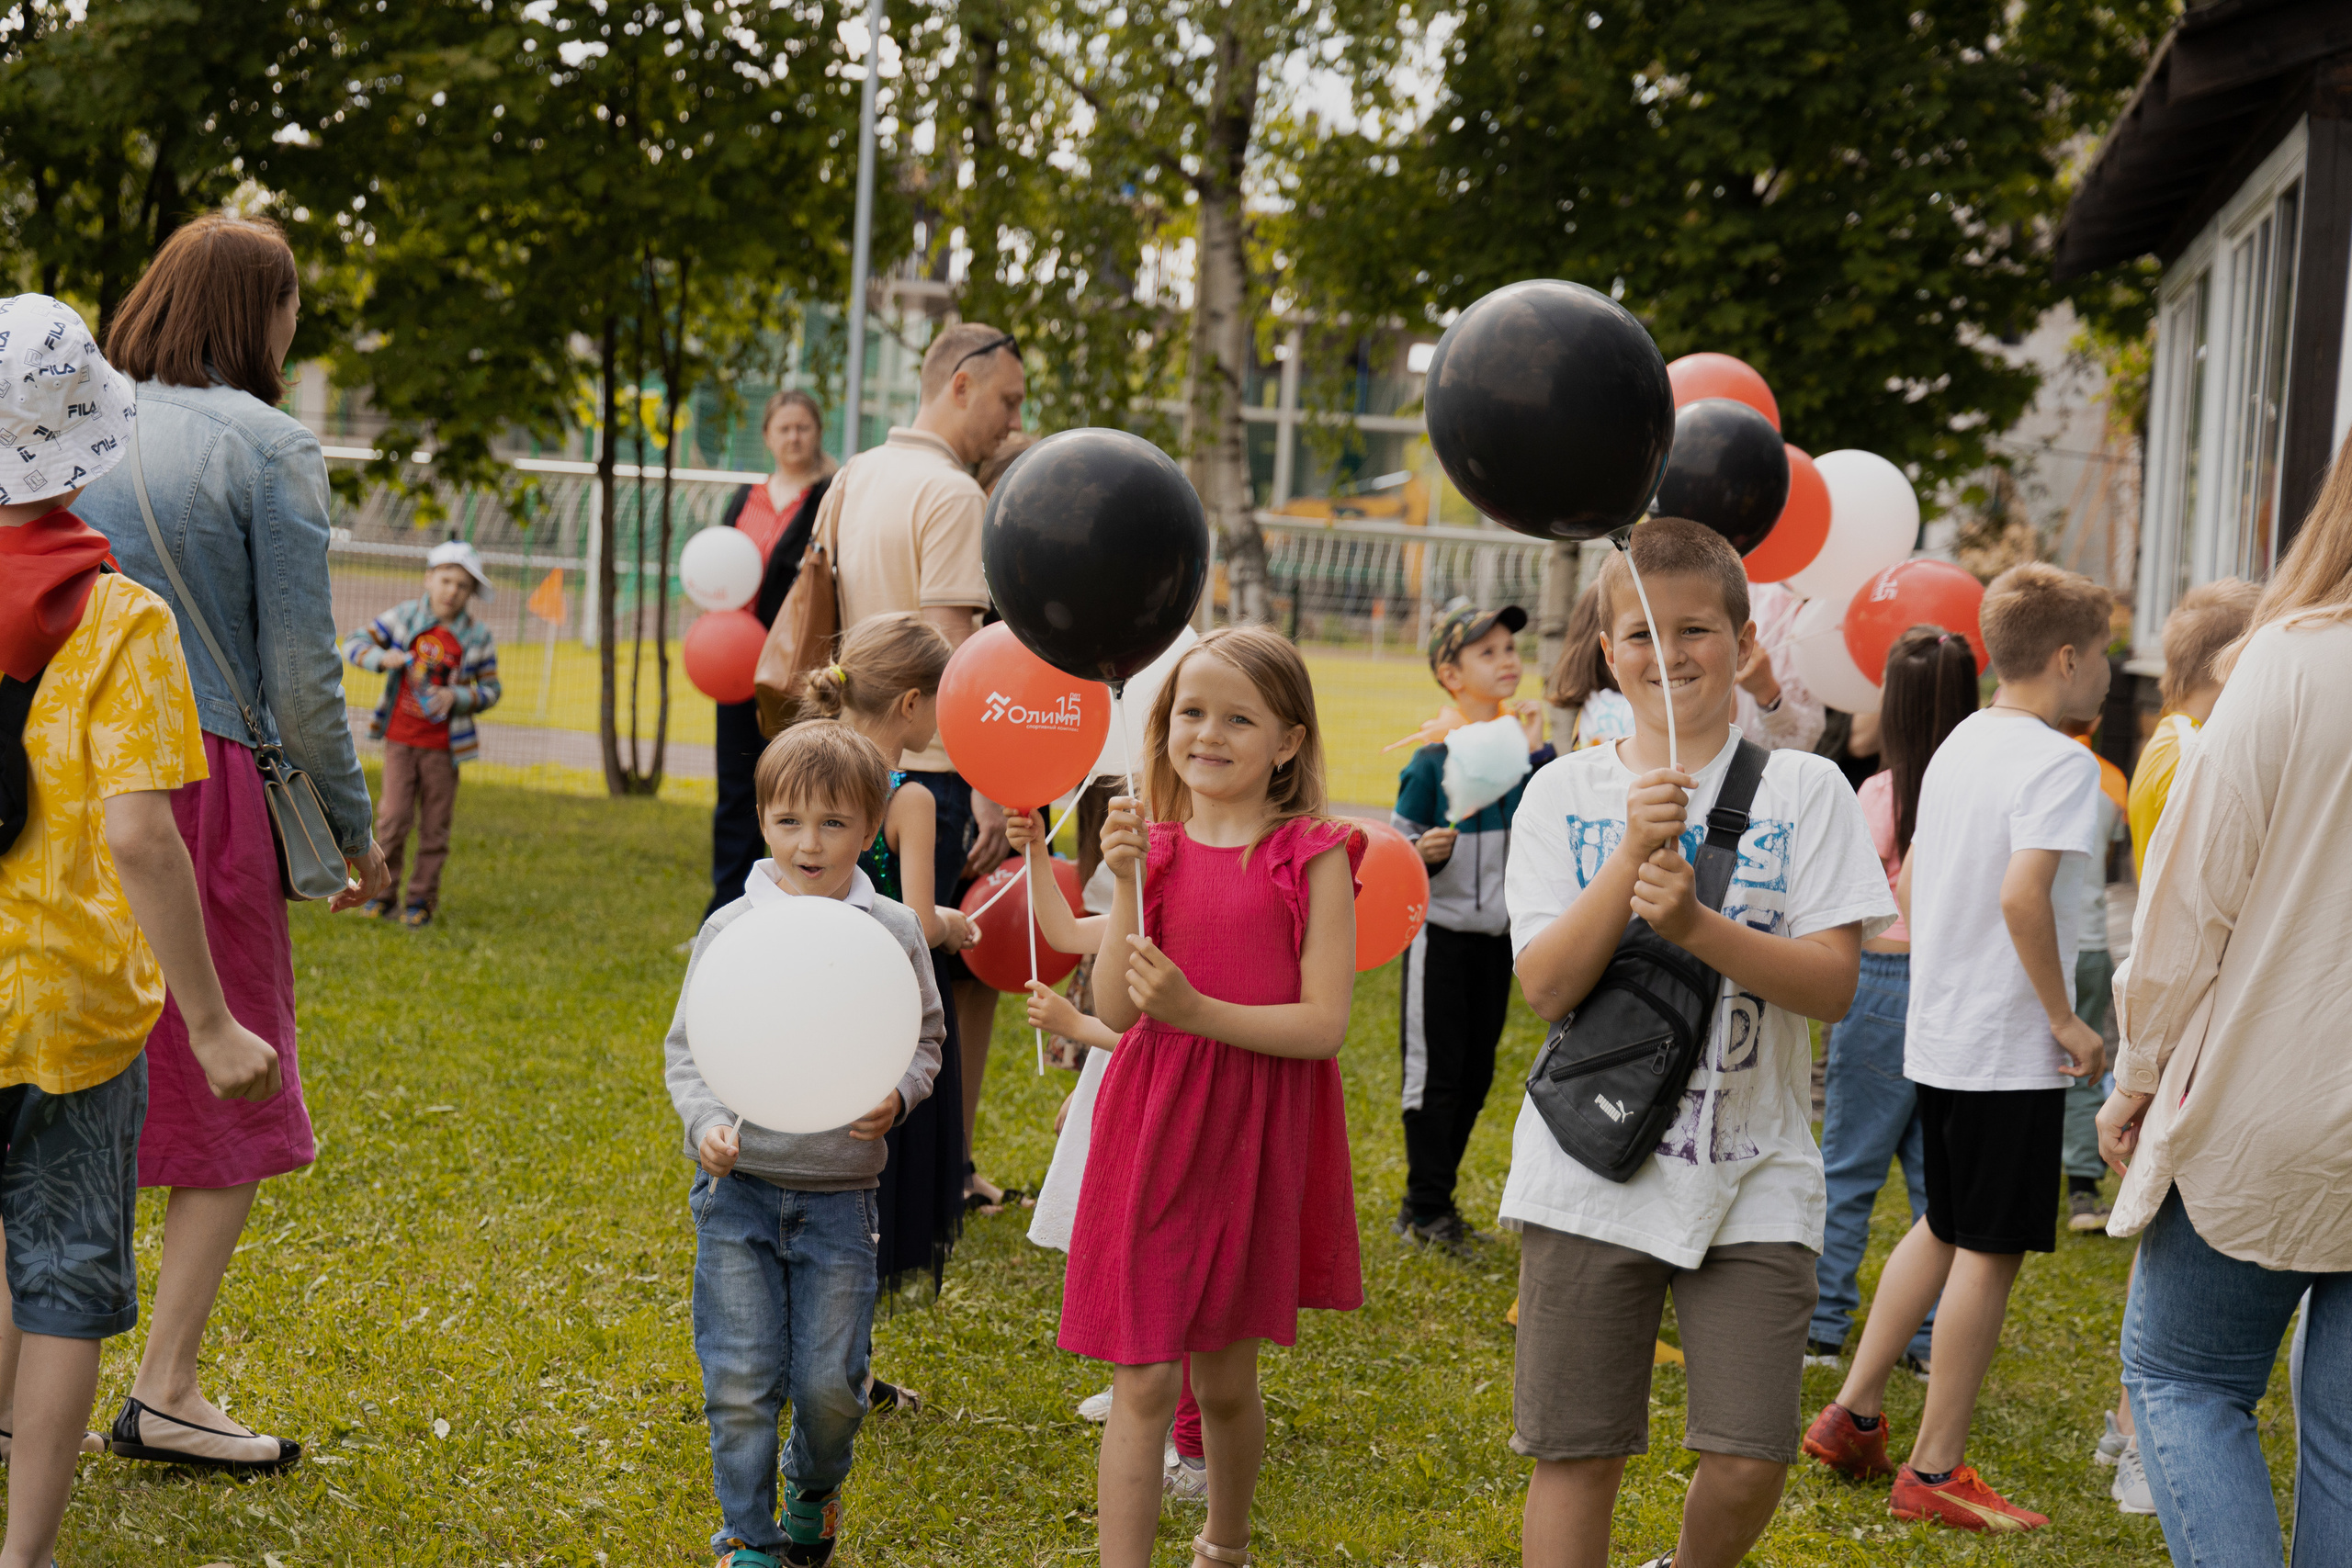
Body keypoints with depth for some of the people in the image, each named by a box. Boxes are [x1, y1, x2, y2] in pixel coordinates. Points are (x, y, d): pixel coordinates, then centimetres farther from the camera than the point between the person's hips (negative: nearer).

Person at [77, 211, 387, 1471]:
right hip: (200, 792, -5)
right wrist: (355, 829, 3)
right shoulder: (267, 448, -6)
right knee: (229, 1096, 7)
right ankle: (165, 1391, 7)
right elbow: (300, 673, -7)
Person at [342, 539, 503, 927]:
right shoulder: (405, 617, -1)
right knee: (394, 818, -4)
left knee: (434, 826, 5)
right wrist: (382, 658, -19)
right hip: (399, 738, 0)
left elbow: (490, 689, 3)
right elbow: (354, 643, 1)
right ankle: (384, 893, 12)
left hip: (443, 746, 0)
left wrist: (458, 697, -16)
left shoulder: (478, 637, -2)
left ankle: (422, 899, 18)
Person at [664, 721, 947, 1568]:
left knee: (830, 1382, 3)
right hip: (739, 1185, 0)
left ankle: (814, 1489, 35)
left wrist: (896, 1097, -12)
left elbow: (927, 1039, 8)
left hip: (839, 1192, 0)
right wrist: (706, 1122, -15)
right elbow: (687, 1049, 3)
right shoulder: (730, 929, -3)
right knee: (740, 1380, 0)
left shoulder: (893, 933, -1)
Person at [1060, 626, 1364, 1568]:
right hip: (1153, 1134, 1)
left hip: (1255, 1141, -1)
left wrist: (1197, 1011, -21)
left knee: (1224, 1379, 14)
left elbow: (1324, 1024, -11)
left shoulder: (1313, 859, -5)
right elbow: (1113, 1010, -6)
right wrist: (1127, 885, -16)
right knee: (1143, 1381, -3)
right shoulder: (1154, 849, 2)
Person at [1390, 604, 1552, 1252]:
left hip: (1496, 935, 5)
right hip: (1440, 934, -5)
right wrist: (1425, 855, -28)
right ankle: (1423, 1206, 7)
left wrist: (1537, 751, -12)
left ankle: (1437, 1198, 21)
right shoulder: (1434, 759, -10)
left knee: (1475, 1076, 10)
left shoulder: (1519, 749, 4)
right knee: (1434, 1072, -2)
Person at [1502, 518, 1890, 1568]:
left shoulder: (1802, 790, 1)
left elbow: (1833, 981, -8)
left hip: (1752, 1176, 0)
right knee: (1575, 1453, 2)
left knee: (1748, 1461, -4)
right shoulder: (1565, 793, 4)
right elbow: (1547, 986, -6)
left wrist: (1696, 924, -22)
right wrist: (1632, 853, -18)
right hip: (1591, 1171, 0)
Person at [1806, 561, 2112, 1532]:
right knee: (1990, 1251, 0)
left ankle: (1853, 1416, 24)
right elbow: (2023, 894, -28)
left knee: (1944, 1228, 21)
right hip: (2011, 1049, -9)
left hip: (1938, 1033, 9)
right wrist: (2066, 1020, -20)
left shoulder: (1960, 745, 11)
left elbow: (1909, 880, 17)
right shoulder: (2060, 763, -16)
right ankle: (1934, 1473, 6)